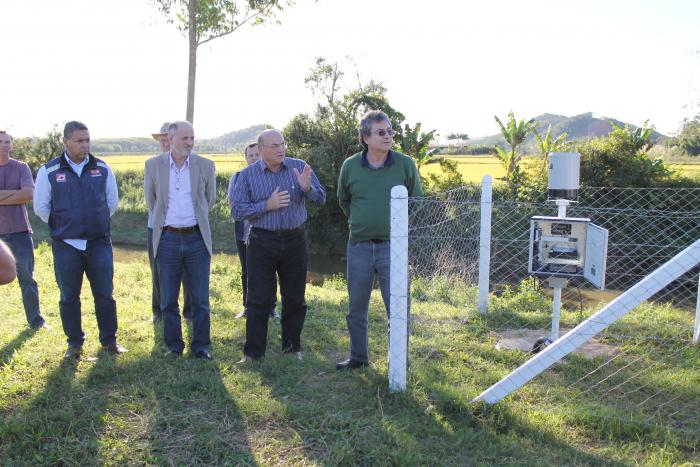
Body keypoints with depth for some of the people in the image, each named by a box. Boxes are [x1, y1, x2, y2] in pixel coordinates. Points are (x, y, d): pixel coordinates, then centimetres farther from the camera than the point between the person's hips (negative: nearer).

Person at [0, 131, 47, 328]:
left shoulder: (21, 168, 4)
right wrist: (16, 193, -12)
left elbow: (29, 194, -11)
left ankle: (36, 320, 15)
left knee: (27, 278, 6)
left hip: (20, 231, 0)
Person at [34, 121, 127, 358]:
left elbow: (112, 201, 14)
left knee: (104, 294, 5)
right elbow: (41, 207, 6)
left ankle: (109, 340, 19)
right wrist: (63, 226, 10)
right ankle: (74, 343, 22)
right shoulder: (49, 171, -3)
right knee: (69, 297, 8)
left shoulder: (102, 169, 2)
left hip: (99, 243, 1)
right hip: (66, 245, -1)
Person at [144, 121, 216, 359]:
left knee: (200, 299, 5)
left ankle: (200, 345, 18)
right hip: (167, 239, 1)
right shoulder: (153, 165, 1)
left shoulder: (205, 165, 0)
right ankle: (174, 345, 23)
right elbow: (150, 199, 14)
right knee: (168, 300, 8)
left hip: (197, 239, 0)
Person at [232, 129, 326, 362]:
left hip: (295, 240, 2)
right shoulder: (248, 174, -1)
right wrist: (267, 205, -17)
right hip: (262, 242, -2)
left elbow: (321, 199, 1)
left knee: (295, 298, 10)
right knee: (259, 300, 1)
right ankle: (253, 351, 12)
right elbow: (238, 211, -6)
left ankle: (292, 346, 26)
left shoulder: (300, 168, 1)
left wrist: (307, 188, -20)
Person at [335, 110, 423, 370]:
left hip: (393, 246, -2)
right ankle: (358, 357, 33)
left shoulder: (405, 164, -5)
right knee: (356, 308, 14)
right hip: (359, 246, 3)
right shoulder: (350, 166, 0)